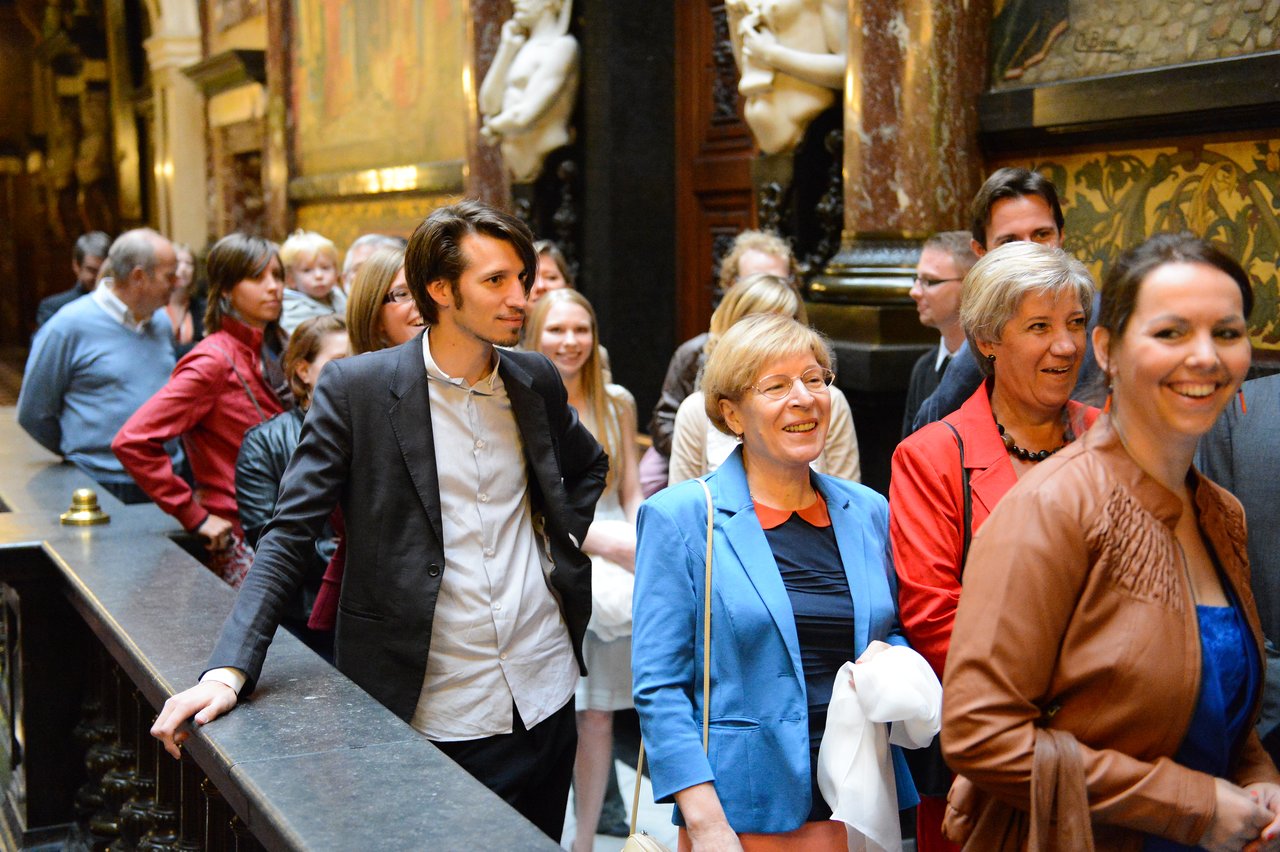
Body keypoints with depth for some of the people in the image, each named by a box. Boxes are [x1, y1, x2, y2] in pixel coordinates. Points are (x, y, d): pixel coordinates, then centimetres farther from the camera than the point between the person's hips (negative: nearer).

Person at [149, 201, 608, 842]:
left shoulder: (536, 380, 6)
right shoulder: (356, 387, -8)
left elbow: (589, 467, 27)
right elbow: (289, 536, -10)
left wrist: (567, 542, 9)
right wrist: (229, 670, -20)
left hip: (545, 697, 5)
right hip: (431, 718, -4)